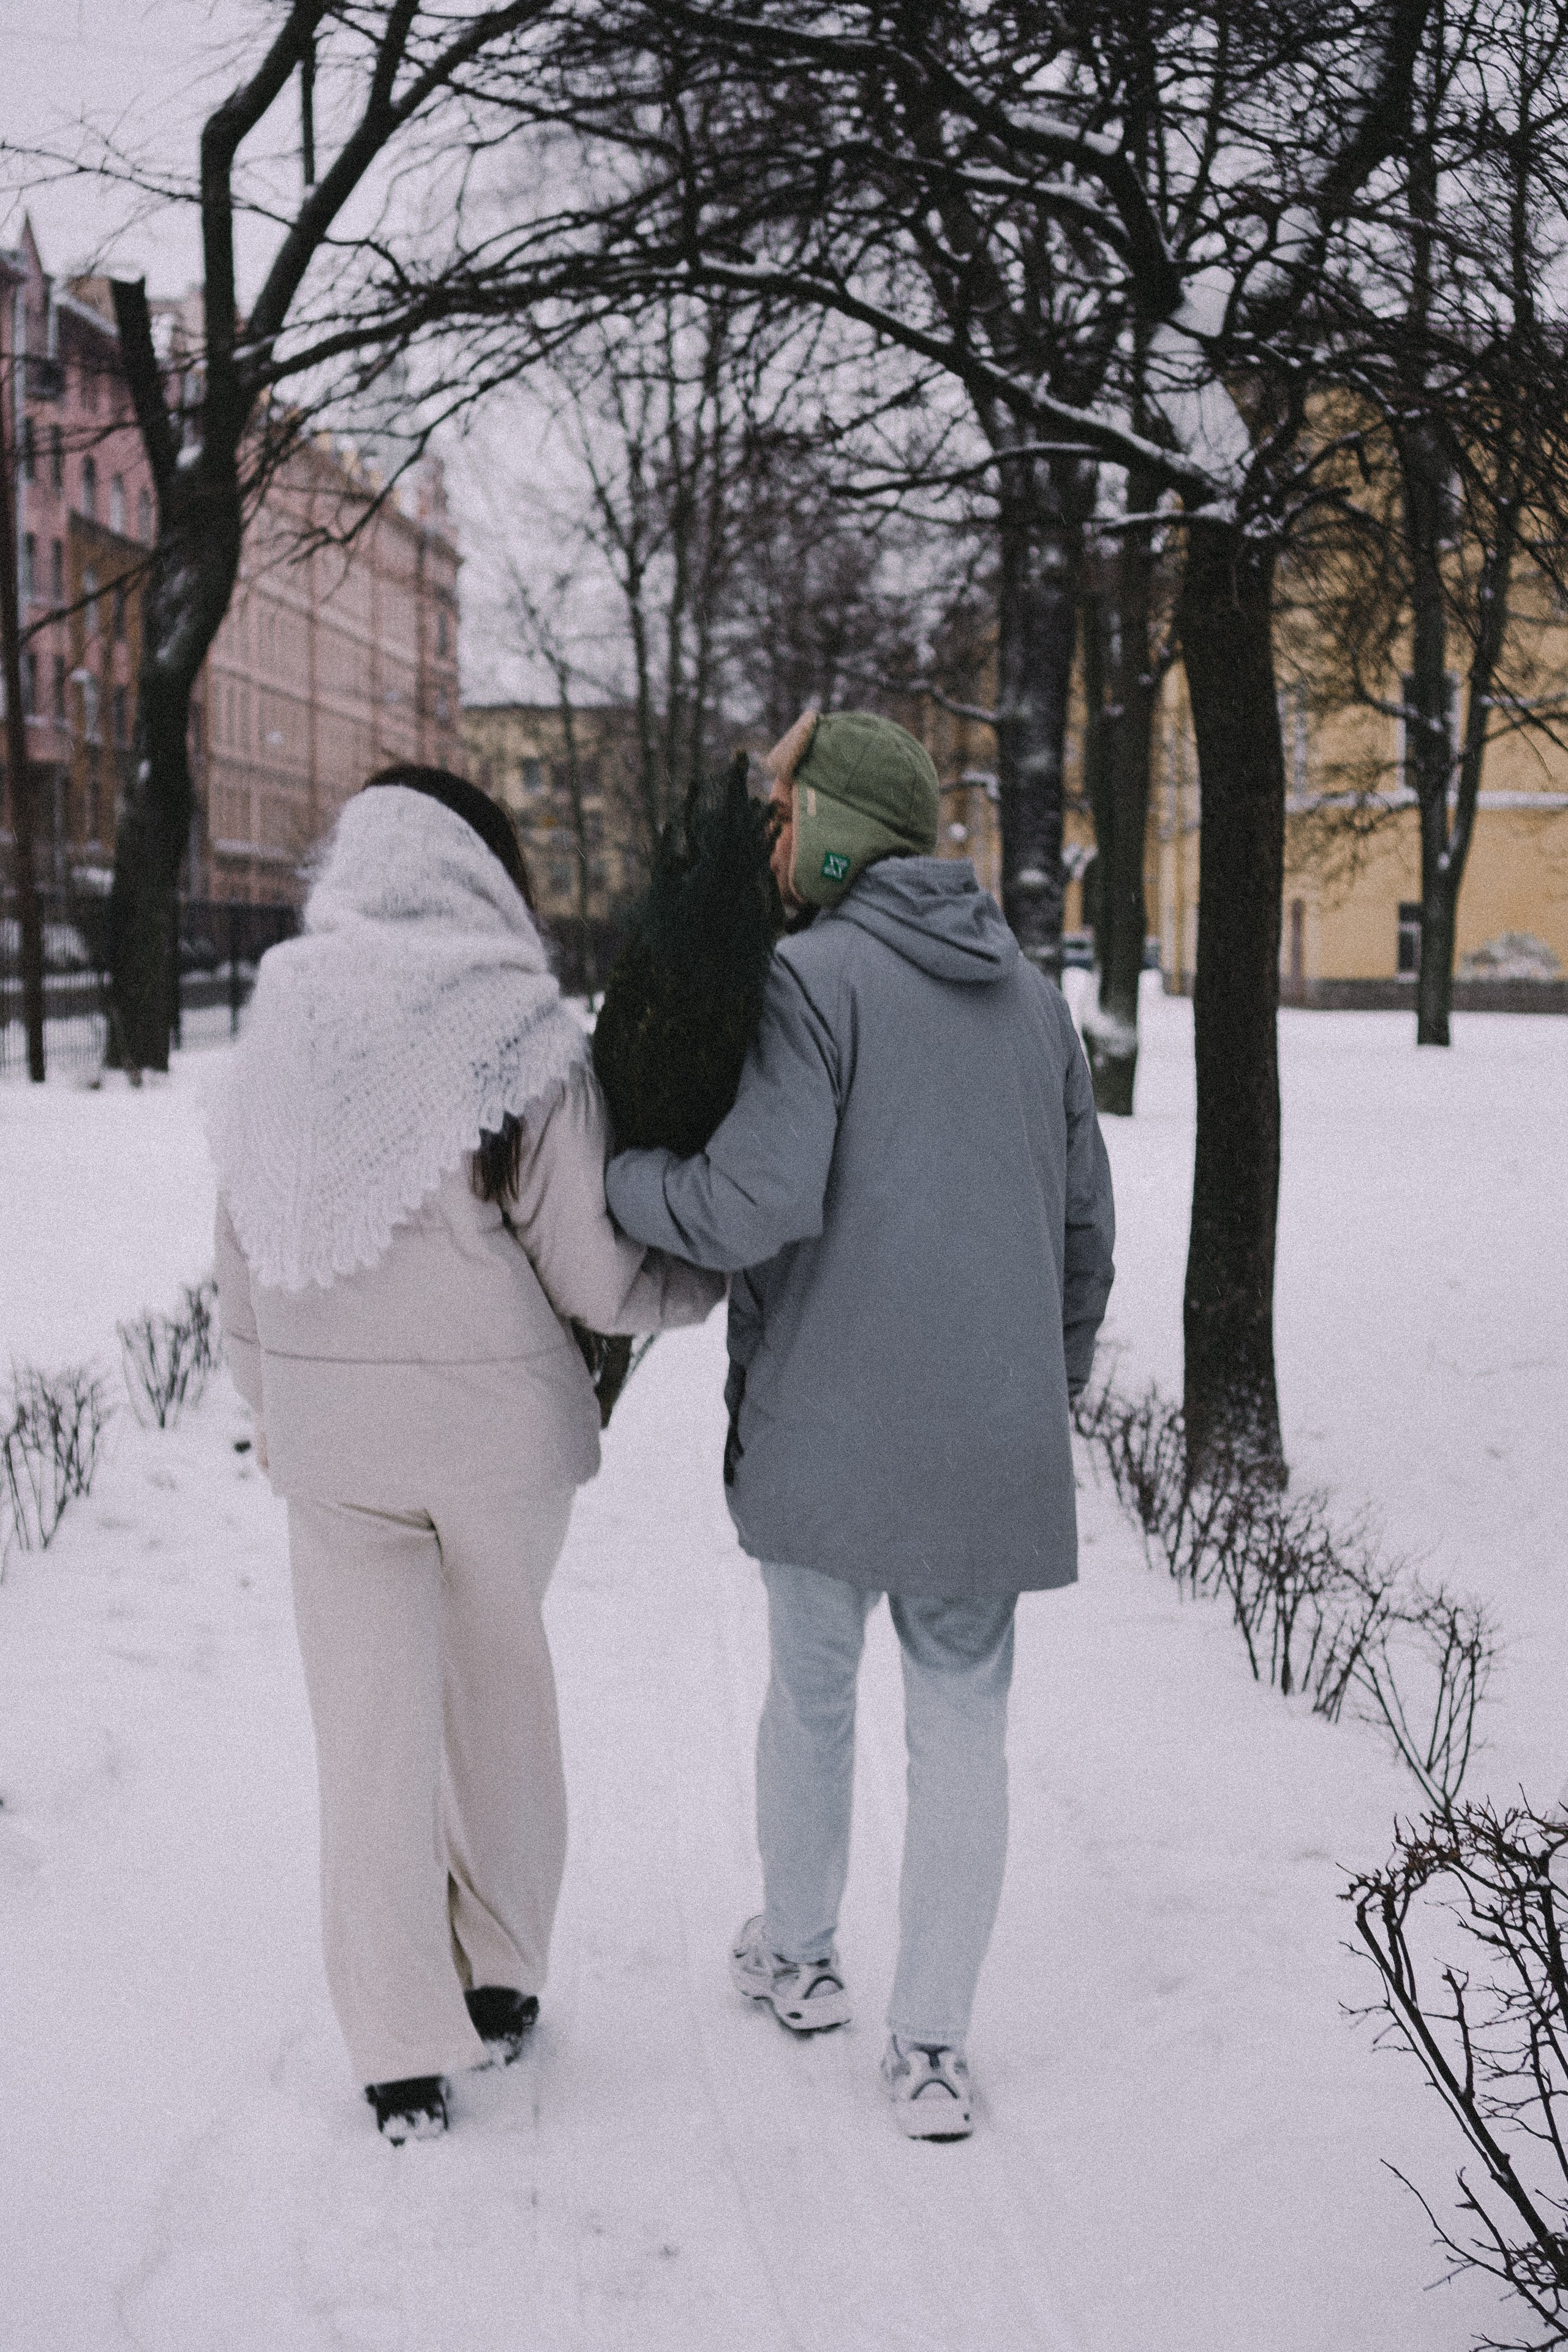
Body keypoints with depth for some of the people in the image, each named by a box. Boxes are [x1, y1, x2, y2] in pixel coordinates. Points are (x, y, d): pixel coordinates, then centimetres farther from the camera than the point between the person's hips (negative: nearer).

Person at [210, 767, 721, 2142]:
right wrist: (717, 1276, 9)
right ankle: (499, 1981, 33)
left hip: (331, 1430, 2)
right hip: (500, 1424, -2)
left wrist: (271, 1408, 20)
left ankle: (404, 2058, 14)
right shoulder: (524, 1037, -12)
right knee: (497, 1696, 19)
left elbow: (243, 1256, 6)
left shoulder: (285, 1023, -1)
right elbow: (593, 1279, -9)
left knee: (373, 1729, 9)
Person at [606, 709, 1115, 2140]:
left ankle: (798, 1957, 36)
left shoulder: (810, 978, -11)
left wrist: (589, 1172, -7)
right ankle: (931, 2047, 12)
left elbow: (753, 1206, -22)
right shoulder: (1032, 995, 10)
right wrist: (1054, 1391, 24)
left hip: (830, 1429, -4)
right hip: (990, 1437, 4)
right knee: (962, 1727, 9)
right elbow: (1084, 1224, 14)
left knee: (810, 1693, 17)